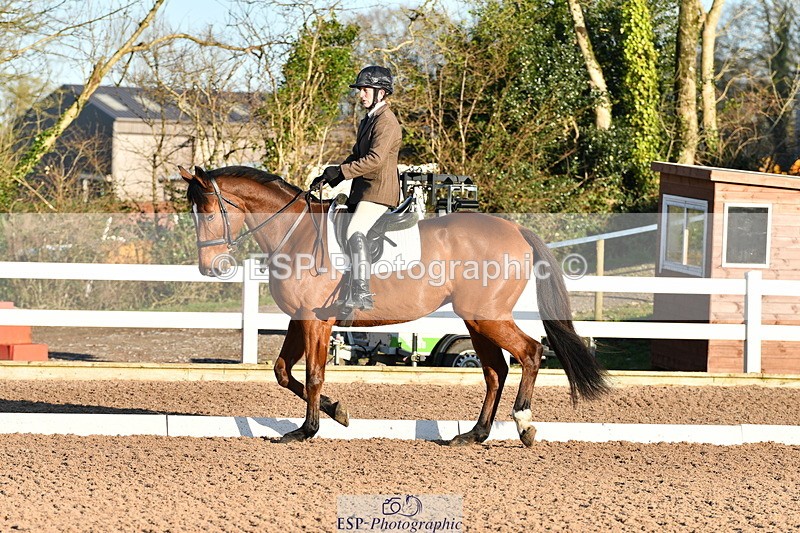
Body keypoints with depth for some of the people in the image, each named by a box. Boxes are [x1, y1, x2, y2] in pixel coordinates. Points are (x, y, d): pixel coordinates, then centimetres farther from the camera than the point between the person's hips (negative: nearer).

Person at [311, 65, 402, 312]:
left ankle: (362, 294, -34)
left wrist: (340, 171, -22)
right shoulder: (368, 120, 20)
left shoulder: (386, 121, -12)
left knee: (355, 232, -27)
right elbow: (357, 155, 25)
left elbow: (375, 159, -23)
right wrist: (329, 178, 13)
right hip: (362, 190, 11)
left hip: (379, 190, -11)